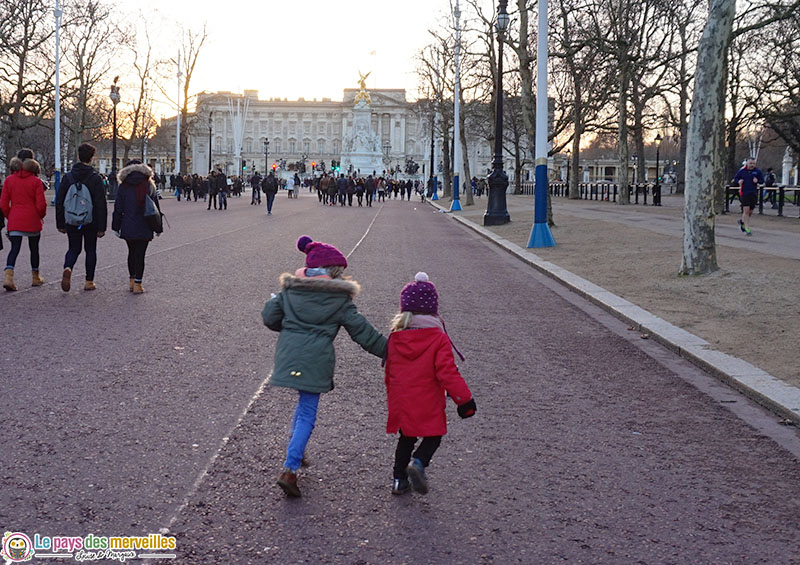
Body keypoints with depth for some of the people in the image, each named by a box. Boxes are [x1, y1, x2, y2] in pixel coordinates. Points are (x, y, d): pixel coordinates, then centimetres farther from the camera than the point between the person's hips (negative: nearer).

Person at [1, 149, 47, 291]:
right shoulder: (35, 181, -8)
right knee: (34, 248, 13)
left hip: (14, 221, 2)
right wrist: (41, 216, 10)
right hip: (33, 221, -2)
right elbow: (41, 205, -10)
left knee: (14, 248, 1)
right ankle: (35, 278, 24)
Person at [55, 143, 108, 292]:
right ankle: (89, 282, 12)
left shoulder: (67, 177, 0)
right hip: (91, 222, -2)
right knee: (90, 250, 11)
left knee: (73, 249, 13)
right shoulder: (96, 178, -9)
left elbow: (59, 202, 3)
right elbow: (101, 205, -11)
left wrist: (60, 224, 10)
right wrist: (102, 227, -6)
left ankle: (67, 268, -17)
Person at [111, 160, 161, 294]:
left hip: (128, 227, 1)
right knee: (140, 254, 0)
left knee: (131, 252, 18)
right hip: (144, 227, -1)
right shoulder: (149, 185, 2)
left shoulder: (124, 186, 1)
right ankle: (137, 284, -3)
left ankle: (131, 281, 22)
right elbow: (156, 207, 4)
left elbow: (118, 208, 1)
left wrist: (116, 227, 7)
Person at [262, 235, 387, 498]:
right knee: (307, 414, -2)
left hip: (288, 355, 5)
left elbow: (269, 317, 10)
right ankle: (289, 469, -11)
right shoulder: (340, 298, -2)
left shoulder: (290, 289, 9)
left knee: (304, 402, 28)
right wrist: (389, 351, 8)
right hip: (316, 359, -5)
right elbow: (363, 331, -1)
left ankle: (296, 451, 32)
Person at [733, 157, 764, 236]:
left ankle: (742, 221, 37)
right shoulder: (741, 171, 1)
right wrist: (738, 181, -11)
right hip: (744, 193, -3)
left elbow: (762, 181, 9)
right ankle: (747, 229, -4)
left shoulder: (757, 172, 4)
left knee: (750, 211, 9)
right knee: (746, 211, -9)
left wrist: (757, 181, -12)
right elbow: (735, 179, 11)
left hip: (754, 194, 3)